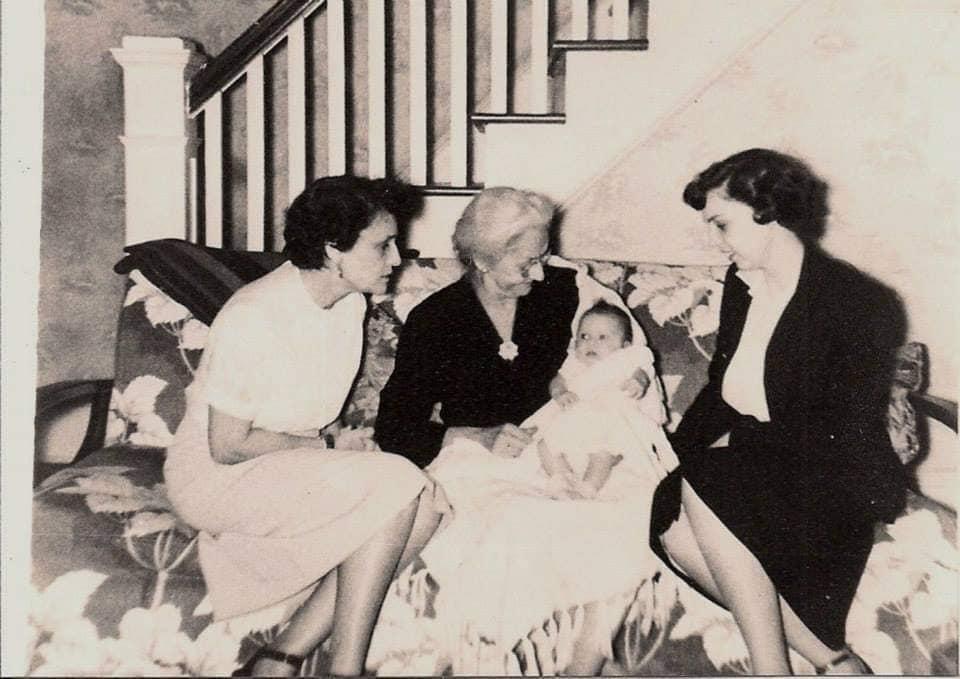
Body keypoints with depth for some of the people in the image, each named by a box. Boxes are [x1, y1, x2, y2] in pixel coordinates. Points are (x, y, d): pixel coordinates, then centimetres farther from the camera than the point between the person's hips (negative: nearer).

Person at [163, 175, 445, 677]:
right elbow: (227, 447, -19)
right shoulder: (254, 318, -23)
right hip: (215, 479, -8)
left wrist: (324, 444, -2)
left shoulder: (350, 302, 2)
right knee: (397, 482, -24)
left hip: (293, 465, 8)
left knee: (420, 507, -17)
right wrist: (314, 445, -7)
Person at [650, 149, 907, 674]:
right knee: (671, 527, -23)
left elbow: (844, 439, -15)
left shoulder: (859, 304, -12)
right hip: (742, 465, 7)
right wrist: (674, 451, -1)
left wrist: (738, 439, -14)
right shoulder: (740, 284, 9)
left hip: (828, 487, -6)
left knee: (701, 490, -31)